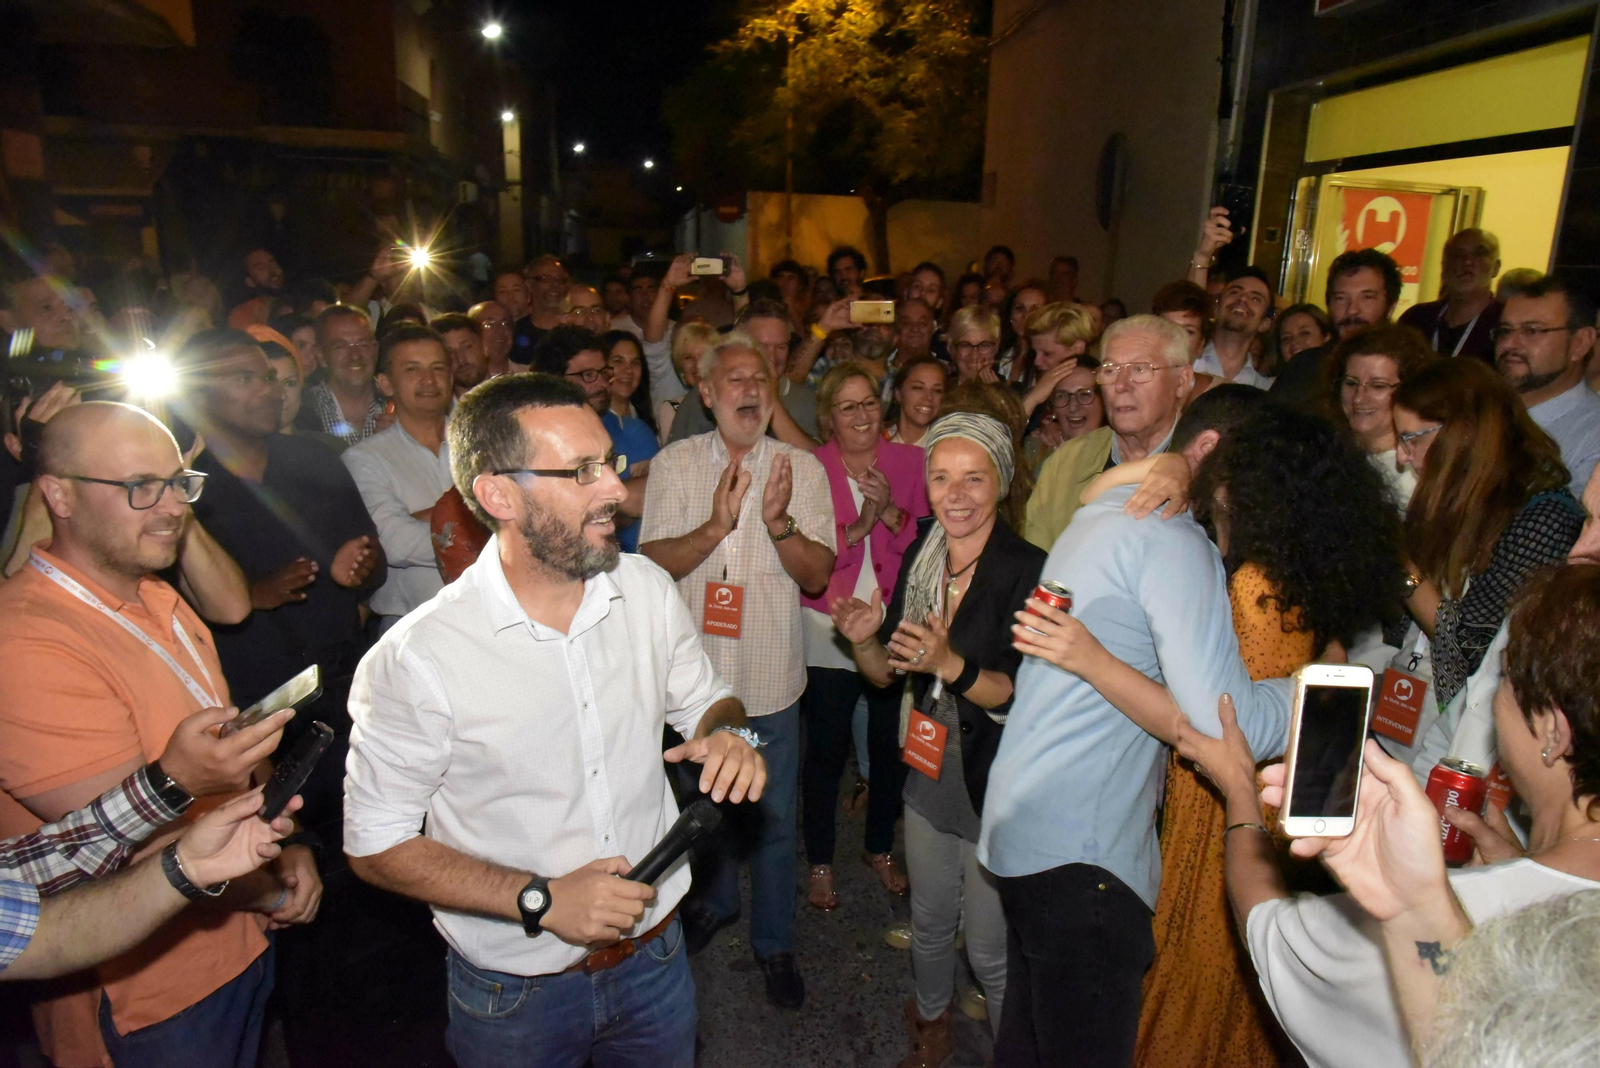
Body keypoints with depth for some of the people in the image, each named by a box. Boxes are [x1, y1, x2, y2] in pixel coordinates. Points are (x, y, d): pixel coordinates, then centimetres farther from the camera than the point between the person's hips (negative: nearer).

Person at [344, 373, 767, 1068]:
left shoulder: (647, 589, -9)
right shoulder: (416, 659, -23)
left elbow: (704, 699, 7)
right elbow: (375, 845, -14)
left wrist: (726, 735, -17)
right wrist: (540, 900, -22)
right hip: (513, 996, -3)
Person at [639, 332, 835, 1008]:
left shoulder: (801, 467, -5)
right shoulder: (674, 464, -4)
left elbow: (817, 575, -9)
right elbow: (653, 561, -11)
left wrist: (779, 521, -27)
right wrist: (716, 525, -27)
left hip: (770, 678, -1)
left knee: (773, 818, 11)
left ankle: (773, 942, 33)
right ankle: (714, 900, 49)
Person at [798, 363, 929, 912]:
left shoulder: (911, 462, 1)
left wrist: (892, 513, -18)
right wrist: (856, 528, -22)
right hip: (828, 633, -2)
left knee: (890, 745, 13)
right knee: (825, 749, 4)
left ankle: (881, 848, 37)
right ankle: (820, 861, 25)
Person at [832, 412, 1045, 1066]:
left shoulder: (1028, 572, -20)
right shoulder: (918, 560, 0)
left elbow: (1025, 695, -21)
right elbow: (889, 674, 6)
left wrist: (952, 666, -35)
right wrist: (863, 640, -15)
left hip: (998, 785, -5)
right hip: (928, 773, 6)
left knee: (991, 950, 9)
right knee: (928, 925, 24)